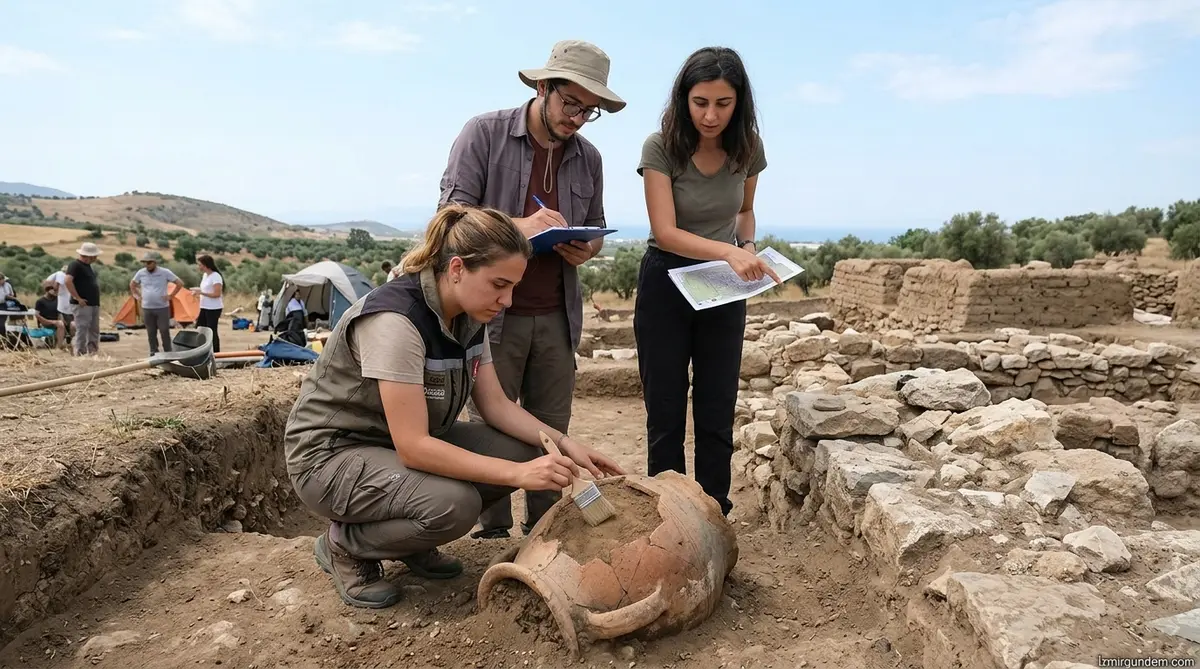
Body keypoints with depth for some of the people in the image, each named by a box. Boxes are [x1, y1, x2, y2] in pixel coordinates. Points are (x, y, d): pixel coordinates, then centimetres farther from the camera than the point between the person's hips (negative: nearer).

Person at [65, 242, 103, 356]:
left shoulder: (87, 265, 18)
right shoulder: (75, 265, -10)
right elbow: (68, 281, -22)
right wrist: (78, 298, -21)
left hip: (94, 304, 9)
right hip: (83, 304, -9)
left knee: (94, 330, 12)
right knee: (82, 329, -8)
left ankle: (93, 352, 18)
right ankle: (81, 353, -6)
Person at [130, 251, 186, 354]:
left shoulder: (165, 272, -8)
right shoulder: (141, 273, 2)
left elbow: (180, 283, -4)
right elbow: (132, 284, 21)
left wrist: (171, 296, -6)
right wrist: (136, 296, 10)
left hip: (162, 308, -3)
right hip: (147, 308, 3)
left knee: (164, 332, -3)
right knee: (151, 333, 8)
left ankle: (168, 353, 4)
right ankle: (153, 353, 18)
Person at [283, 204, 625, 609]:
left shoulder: (469, 317, -5)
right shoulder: (396, 319, -30)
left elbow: (496, 405, 1)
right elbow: (412, 447, -33)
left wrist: (564, 445, -12)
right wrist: (518, 474, -35)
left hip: (406, 442, 8)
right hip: (331, 455, -8)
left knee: (523, 452, -9)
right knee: (454, 504, -33)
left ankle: (411, 539, 11)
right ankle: (344, 545, -3)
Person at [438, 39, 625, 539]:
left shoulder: (588, 158, 12)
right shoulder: (484, 134, -1)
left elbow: (596, 229, 21)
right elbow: (452, 211, -7)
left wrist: (586, 250, -4)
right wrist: (517, 225, -24)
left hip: (557, 314, 4)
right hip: (493, 311, -4)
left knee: (551, 429, 7)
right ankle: (492, 533, 15)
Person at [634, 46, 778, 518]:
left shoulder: (748, 148, -5)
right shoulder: (660, 147, -17)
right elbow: (665, 232, -25)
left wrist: (747, 247, -8)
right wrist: (729, 252, -40)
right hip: (666, 283, -2)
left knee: (717, 414, 5)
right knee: (665, 413, 3)